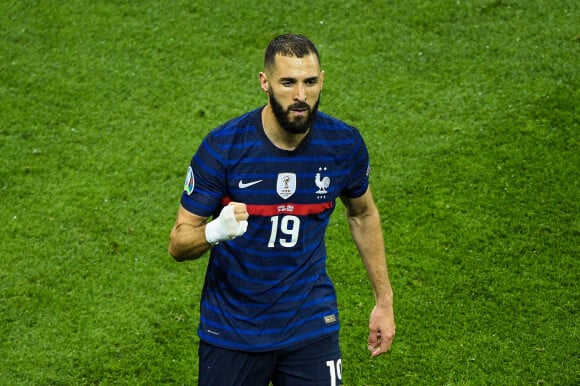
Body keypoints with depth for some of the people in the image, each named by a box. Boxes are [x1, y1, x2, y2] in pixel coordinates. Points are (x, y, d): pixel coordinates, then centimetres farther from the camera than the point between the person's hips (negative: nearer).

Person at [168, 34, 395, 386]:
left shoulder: (344, 143, -9)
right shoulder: (223, 146, -17)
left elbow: (363, 215, 11)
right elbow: (179, 244, -12)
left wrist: (384, 301, 12)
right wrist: (215, 231, -35)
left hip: (311, 325, 1)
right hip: (231, 327, -1)